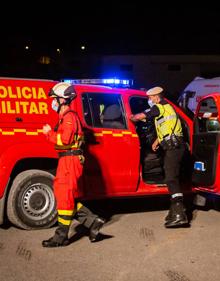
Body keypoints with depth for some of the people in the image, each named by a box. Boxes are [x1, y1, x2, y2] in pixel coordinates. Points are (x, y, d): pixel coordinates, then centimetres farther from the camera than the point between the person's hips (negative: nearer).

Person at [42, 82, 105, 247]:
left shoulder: (69, 116, -12)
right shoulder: (64, 116, 20)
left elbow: (65, 139, -22)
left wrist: (49, 133, -11)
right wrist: (50, 132, 9)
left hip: (71, 160, -11)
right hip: (66, 160, 11)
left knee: (65, 198, -5)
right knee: (65, 196, 13)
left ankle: (61, 237, 4)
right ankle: (93, 221, 16)